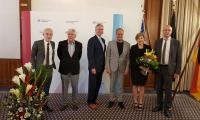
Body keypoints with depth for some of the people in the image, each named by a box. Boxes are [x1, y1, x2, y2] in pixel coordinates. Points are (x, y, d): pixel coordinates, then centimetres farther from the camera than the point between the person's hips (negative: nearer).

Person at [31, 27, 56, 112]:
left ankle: (45, 104, 28)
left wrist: (53, 65, 9)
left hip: (50, 68, 5)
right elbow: (32, 56, -6)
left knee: (47, 88, 14)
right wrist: (33, 68, -10)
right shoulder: (37, 43, -11)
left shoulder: (53, 44, 4)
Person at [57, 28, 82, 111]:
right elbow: (59, 54, 9)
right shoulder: (61, 43, -6)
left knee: (75, 88, 10)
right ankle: (64, 104, 24)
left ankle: (75, 103, 26)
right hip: (64, 70, 0)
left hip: (75, 70, 1)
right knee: (64, 88, 10)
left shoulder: (79, 44, -3)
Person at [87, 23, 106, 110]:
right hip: (94, 67, -7)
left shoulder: (103, 40, 14)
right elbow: (90, 55, -16)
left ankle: (94, 99, 27)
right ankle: (90, 102, 16)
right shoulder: (92, 40, -11)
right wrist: (92, 67, -19)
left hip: (101, 67, 7)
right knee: (92, 84, 2)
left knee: (98, 84, 12)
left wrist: (103, 65, 11)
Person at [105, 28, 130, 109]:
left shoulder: (127, 44, 2)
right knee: (112, 84, 9)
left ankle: (120, 101, 20)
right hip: (113, 67, -1)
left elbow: (128, 57, 3)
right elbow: (107, 56, -2)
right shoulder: (111, 43, -1)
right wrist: (107, 67, -7)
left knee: (120, 85, 9)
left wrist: (127, 68, -2)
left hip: (122, 67, 1)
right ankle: (111, 100, 21)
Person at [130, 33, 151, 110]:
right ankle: (135, 102, 17)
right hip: (135, 70, -1)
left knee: (142, 86, 7)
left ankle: (141, 103, 16)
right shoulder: (133, 48, -3)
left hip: (144, 70, 1)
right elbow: (131, 60, -10)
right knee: (135, 86, 6)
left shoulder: (148, 47, 1)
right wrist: (140, 66, -20)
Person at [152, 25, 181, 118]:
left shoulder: (176, 42, -2)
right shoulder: (158, 42, 5)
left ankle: (167, 109, 17)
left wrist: (177, 72, -6)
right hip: (158, 68, 3)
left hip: (169, 69, -3)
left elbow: (178, 58, -2)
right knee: (159, 89, 14)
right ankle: (159, 105, 30)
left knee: (168, 90, 4)